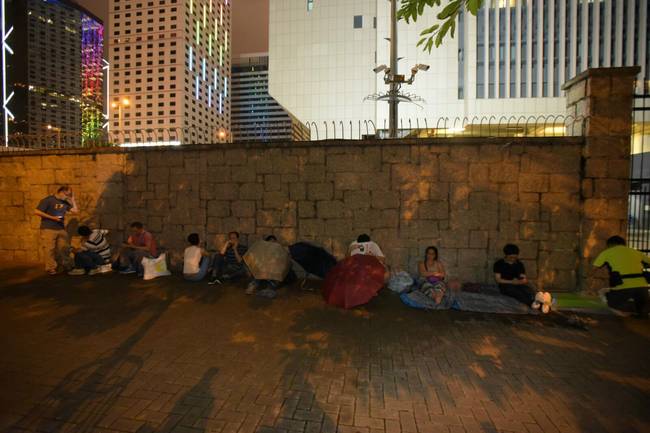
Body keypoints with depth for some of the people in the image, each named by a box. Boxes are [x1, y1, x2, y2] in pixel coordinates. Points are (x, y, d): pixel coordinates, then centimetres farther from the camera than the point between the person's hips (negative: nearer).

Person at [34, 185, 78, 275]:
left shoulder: (65, 202, 11)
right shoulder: (48, 200, -7)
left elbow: (75, 211, 5)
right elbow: (37, 211, -10)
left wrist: (72, 199, 3)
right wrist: (52, 217, -16)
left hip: (61, 229, 6)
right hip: (48, 229, -6)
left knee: (63, 249, 8)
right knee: (49, 249, -3)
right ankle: (50, 268, 4)